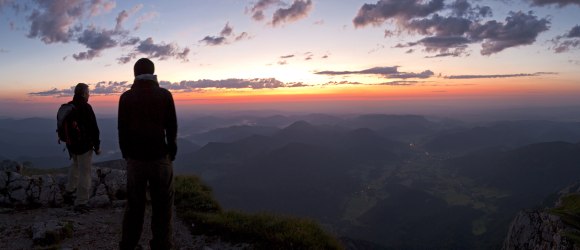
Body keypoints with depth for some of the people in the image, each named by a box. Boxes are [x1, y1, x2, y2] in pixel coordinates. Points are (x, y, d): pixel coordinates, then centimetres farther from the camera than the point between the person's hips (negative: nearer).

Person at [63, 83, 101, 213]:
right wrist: (97, 146, -9)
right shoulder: (86, 107, -18)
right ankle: (81, 202, 4)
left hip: (71, 144, 8)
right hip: (85, 145, -8)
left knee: (76, 165, 30)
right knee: (84, 173, 0)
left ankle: (69, 192, 32)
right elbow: (93, 128, -18)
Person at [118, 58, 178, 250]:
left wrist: (126, 154, 14)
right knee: (162, 206, 6)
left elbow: (122, 129, 3)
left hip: (134, 159, 2)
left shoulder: (126, 97, 0)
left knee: (134, 205, 14)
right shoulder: (165, 95, -5)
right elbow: (172, 127, -3)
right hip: (160, 158, -2)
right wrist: (171, 153, 9)